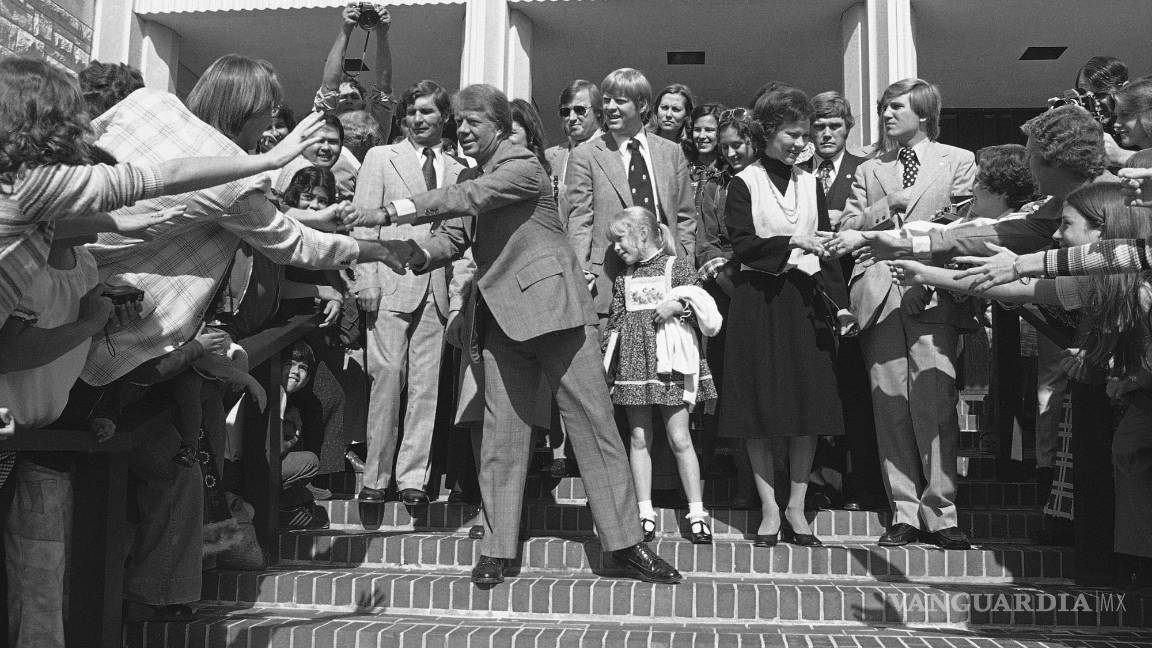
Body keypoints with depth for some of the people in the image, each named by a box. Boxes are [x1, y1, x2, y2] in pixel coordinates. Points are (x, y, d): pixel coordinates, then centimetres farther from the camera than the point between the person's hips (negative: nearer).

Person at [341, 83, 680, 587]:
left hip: (552, 308, -6)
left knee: (595, 425, -1)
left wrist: (390, 213, -23)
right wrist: (418, 254, -12)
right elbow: (452, 235, 10)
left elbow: (467, 200, -20)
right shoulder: (469, 176, 17)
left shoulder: (523, 166, -6)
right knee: (501, 434, 4)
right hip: (501, 318, 6)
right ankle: (496, 550, 11)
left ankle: (625, 541, 7)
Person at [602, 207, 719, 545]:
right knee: (639, 438, 3)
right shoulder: (623, 280, 14)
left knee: (679, 438, -2)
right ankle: (645, 516, 10)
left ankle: (697, 514, 7)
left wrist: (679, 305, -17)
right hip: (633, 362, 4)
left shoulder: (677, 267, 1)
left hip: (670, 362, -4)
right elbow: (614, 324, 15)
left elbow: (704, 311, 0)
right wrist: (604, 362, 9)